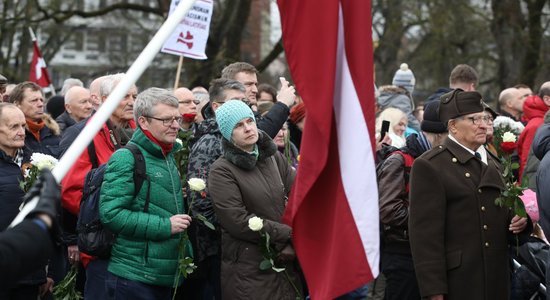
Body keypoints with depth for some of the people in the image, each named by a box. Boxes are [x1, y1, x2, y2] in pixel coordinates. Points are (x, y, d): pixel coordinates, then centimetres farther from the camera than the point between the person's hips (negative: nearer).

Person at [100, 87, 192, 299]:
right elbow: (111, 213, -19)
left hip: (167, 277, 8)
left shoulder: (171, 157, 15)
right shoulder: (127, 159, -10)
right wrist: (164, 225, -18)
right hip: (133, 279, -8)